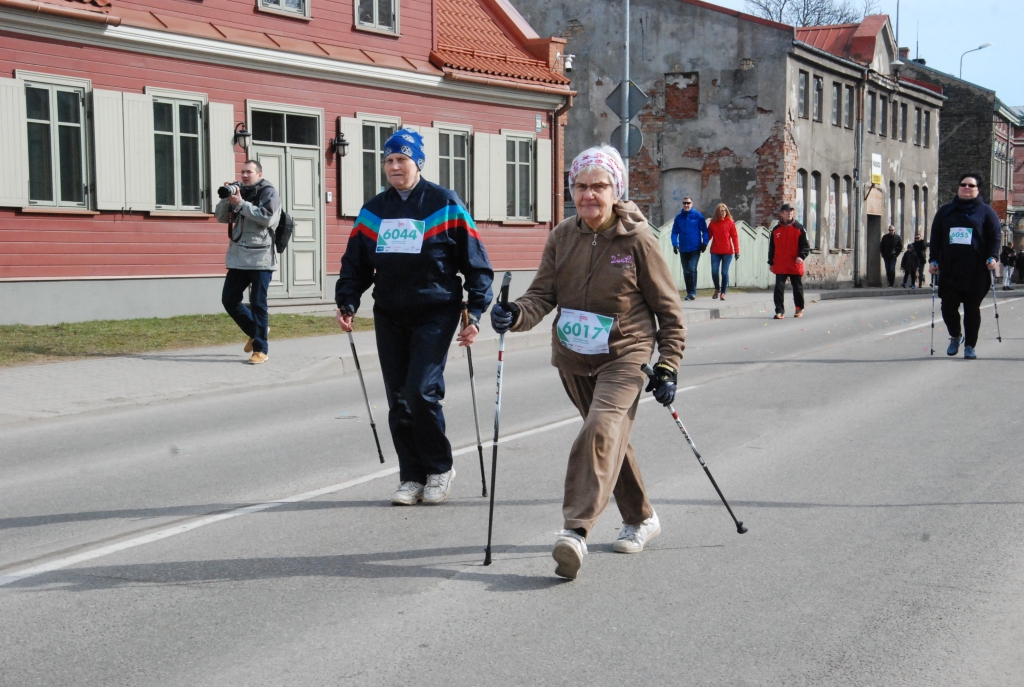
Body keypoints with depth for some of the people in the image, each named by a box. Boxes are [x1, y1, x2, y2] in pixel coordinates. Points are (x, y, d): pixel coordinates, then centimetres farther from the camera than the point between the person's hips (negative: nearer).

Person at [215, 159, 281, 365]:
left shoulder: (269, 193, -2)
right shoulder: (239, 191, 15)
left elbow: (267, 217, -18)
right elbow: (221, 217, 12)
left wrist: (241, 204, -18)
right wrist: (227, 197, -5)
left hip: (261, 257, -6)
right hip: (239, 257, 7)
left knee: (257, 303, -5)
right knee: (229, 300, 7)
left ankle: (261, 349, 1)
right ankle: (257, 332, 27)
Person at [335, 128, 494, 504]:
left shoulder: (445, 204, -2)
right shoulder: (373, 210, 10)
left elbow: (476, 263, -2)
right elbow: (355, 264, 15)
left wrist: (474, 314, -8)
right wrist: (346, 303, -1)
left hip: (435, 314, -5)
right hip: (390, 317, 5)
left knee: (421, 391, -14)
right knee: (399, 400, 4)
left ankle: (440, 468, 6)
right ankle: (412, 477, 15)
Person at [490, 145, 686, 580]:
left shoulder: (638, 240, -10)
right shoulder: (562, 237, 2)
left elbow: (668, 308, -3)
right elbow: (543, 295, -2)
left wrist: (668, 366, -8)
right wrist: (515, 315, -24)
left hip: (625, 356, -5)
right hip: (573, 358, 5)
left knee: (602, 430, -24)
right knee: (611, 439, 17)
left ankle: (576, 531, -33)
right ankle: (640, 519, 36)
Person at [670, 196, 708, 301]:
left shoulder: (698, 216, -2)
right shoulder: (679, 217, 6)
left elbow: (704, 230, -1)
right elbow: (675, 232, 6)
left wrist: (704, 243, -9)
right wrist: (675, 244, -6)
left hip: (695, 248, -4)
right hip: (683, 249, 4)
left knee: (692, 269, -15)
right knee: (686, 272, 8)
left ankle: (692, 292, -12)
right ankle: (689, 292, 16)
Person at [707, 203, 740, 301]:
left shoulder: (730, 222, -1)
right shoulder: (713, 223, 5)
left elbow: (735, 237, -2)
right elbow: (708, 235, 9)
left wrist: (737, 250, -6)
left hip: (727, 252, -2)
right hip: (715, 252, 2)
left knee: (724, 273, -1)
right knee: (714, 272, -4)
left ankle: (723, 293, 10)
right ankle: (717, 289, 19)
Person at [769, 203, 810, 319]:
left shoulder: (799, 228, -1)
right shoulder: (776, 230, 6)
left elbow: (805, 245, -3)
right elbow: (772, 247, 11)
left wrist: (802, 256, -20)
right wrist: (771, 263, 8)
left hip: (795, 265, -1)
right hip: (780, 266, 1)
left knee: (797, 287, 11)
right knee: (779, 288, -5)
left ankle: (799, 308, 28)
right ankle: (779, 311, -2)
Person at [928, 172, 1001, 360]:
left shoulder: (986, 211, 8)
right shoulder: (945, 211, 16)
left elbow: (995, 235, 2)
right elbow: (935, 237, 15)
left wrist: (992, 256, -11)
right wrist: (934, 260, 5)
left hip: (976, 272, -2)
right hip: (949, 270, 2)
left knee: (972, 308, 1)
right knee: (948, 306, -2)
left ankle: (970, 345, 11)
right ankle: (955, 336, 23)